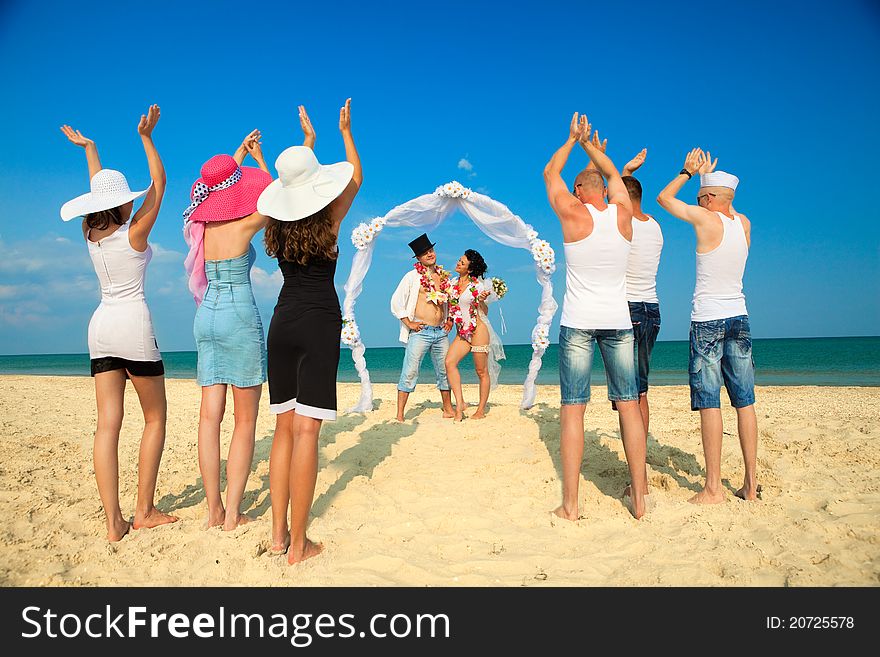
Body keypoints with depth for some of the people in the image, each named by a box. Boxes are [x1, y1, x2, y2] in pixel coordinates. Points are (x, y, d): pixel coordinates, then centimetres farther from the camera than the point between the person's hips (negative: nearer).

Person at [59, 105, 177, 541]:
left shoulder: (90, 234, 7)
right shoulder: (134, 234, -7)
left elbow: (100, 190, 25)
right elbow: (159, 185, -1)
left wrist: (89, 148, 36)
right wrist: (147, 138, -3)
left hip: (101, 326, 6)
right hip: (134, 325, -6)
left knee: (108, 423, 1)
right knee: (155, 418, 7)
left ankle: (113, 522, 0)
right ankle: (144, 510, 8)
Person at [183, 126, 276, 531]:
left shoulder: (202, 225, 7)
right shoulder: (243, 226, -9)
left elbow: (220, 186, 29)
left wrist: (240, 153, 39)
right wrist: (258, 160, 23)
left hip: (206, 317, 6)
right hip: (240, 316, -6)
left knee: (210, 414, 6)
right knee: (246, 419, 1)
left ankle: (214, 509, 10)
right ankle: (232, 514, 2)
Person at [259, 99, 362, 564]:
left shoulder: (278, 224, 7)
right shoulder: (329, 221, -3)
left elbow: (290, 187, 30)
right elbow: (355, 176, 16)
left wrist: (307, 139, 43)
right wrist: (345, 130, 30)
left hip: (282, 324, 5)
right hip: (319, 325, -5)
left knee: (284, 428, 10)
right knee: (306, 430, -6)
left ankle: (278, 533, 14)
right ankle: (298, 544, -2)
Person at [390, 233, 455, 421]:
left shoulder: (444, 276, 12)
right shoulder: (413, 276, -2)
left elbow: (450, 299, 27)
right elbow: (396, 302, -4)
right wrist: (408, 323, -8)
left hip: (441, 333, 5)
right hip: (420, 332, -5)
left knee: (445, 372, 11)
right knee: (410, 373, -7)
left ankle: (448, 410, 24)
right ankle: (399, 415, -4)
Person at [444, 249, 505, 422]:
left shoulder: (478, 285, -7)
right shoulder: (452, 283, 8)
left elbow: (484, 312, -1)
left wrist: (481, 301, -20)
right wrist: (449, 321, 7)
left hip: (478, 330, -6)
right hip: (462, 332, 6)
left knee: (481, 371, 1)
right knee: (449, 362, -13)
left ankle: (481, 410, 11)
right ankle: (460, 403, -9)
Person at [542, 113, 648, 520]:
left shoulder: (573, 212, -3)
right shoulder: (622, 213, 5)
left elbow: (550, 173, 16)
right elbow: (612, 173, 26)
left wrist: (573, 140, 28)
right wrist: (589, 143, 37)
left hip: (578, 322, -3)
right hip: (619, 321, 3)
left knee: (573, 409, -2)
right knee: (629, 406, 6)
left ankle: (570, 503, -1)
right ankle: (639, 497, 9)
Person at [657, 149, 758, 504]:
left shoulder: (705, 218, -10)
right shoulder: (743, 223, 7)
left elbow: (664, 198, 6)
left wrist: (688, 171, 20)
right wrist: (707, 175, 40)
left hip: (707, 321, -6)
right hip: (739, 318, 6)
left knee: (709, 404, -4)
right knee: (745, 402, 7)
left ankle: (713, 488, -2)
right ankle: (751, 484, 13)